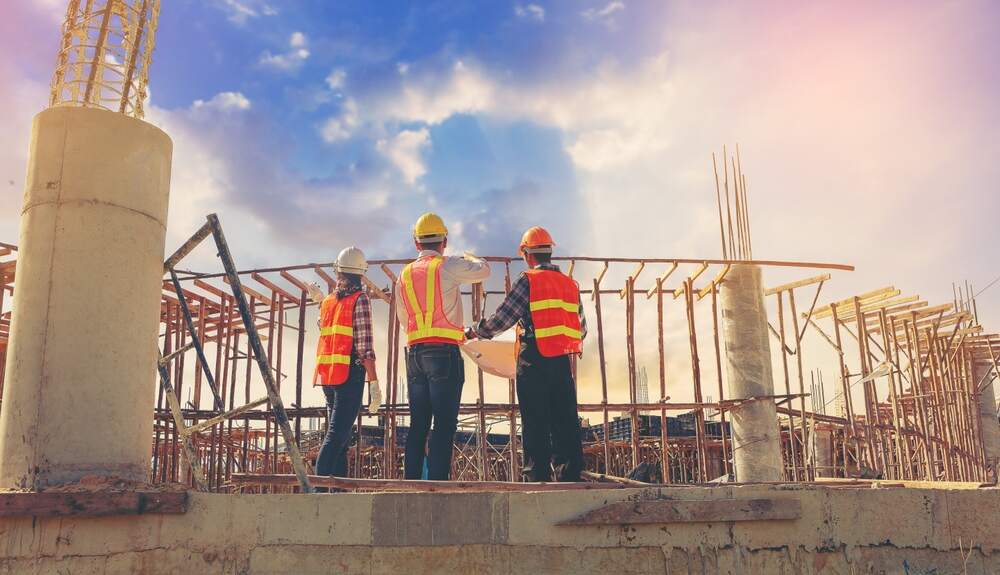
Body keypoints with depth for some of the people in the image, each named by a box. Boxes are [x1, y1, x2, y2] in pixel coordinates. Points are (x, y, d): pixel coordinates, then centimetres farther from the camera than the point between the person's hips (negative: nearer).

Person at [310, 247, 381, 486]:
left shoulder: (328, 300, 14)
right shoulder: (360, 299, -5)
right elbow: (364, 345, -13)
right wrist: (374, 383, -13)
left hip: (326, 375, 7)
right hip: (350, 375, -7)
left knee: (339, 433, 14)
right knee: (337, 433, -10)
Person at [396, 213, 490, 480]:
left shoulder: (405, 275, 14)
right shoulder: (448, 266, -3)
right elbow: (484, 270, 12)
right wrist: (469, 257, 32)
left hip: (414, 353, 6)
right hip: (444, 352, -6)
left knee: (418, 423, 9)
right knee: (444, 423, -5)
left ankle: (411, 480, 9)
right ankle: (437, 481, -9)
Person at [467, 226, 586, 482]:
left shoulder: (528, 281, -4)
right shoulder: (570, 284, 13)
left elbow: (501, 319, -7)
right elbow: (582, 329, 16)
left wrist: (475, 332, 7)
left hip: (534, 361, -5)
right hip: (563, 362, 5)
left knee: (535, 424, 1)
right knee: (565, 422, 8)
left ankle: (538, 476, 2)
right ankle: (569, 475, 8)